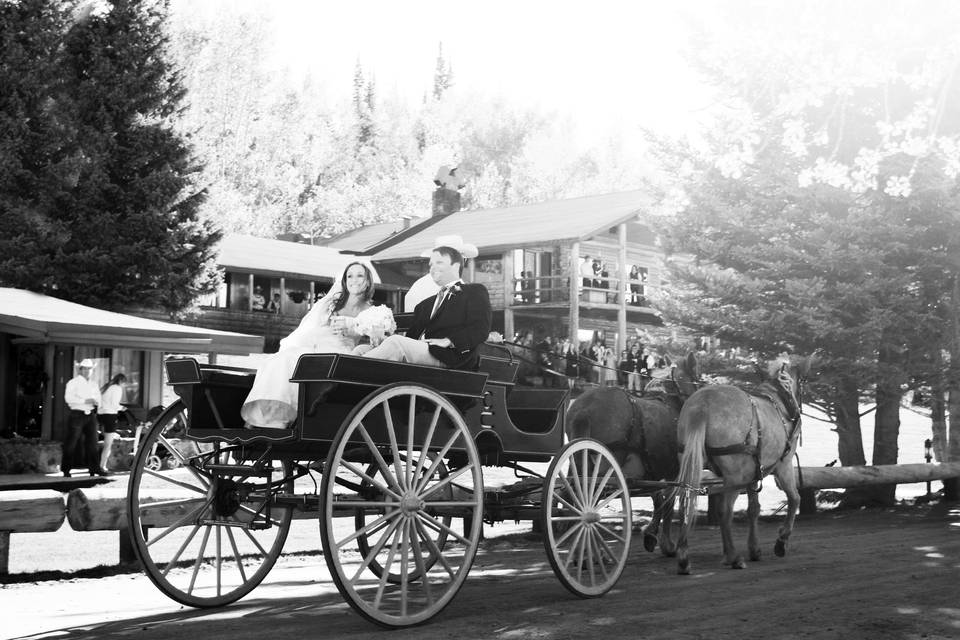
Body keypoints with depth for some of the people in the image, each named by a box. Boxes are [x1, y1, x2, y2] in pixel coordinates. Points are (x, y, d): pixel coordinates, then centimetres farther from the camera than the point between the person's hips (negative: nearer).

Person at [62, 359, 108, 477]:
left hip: (90, 415, 5)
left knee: (92, 442, 3)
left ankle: (95, 468, 3)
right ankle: (66, 470, 2)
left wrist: (96, 402, -3)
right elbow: (68, 398, -13)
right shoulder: (73, 382, -1)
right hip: (77, 415, -5)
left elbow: (98, 398, 21)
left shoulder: (94, 385, 18)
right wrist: (85, 401, -20)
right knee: (71, 442, -3)